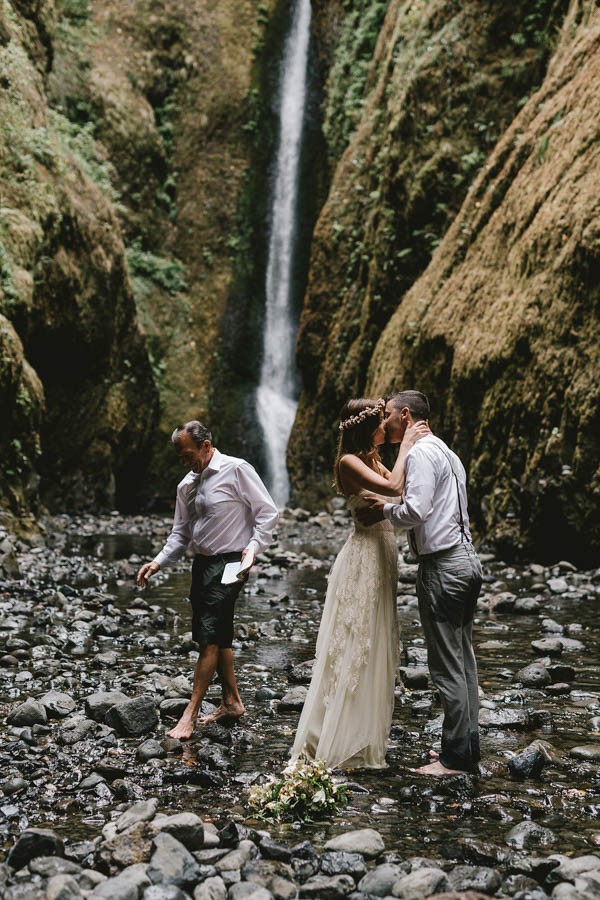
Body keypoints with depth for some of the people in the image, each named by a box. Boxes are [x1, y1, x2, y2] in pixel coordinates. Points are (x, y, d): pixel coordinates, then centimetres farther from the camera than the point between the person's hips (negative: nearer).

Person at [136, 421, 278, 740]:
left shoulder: (236, 470, -10)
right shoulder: (187, 485, 12)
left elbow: (267, 513, -9)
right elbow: (181, 533, 17)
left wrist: (254, 546, -22)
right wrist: (158, 562, 3)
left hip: (229, 564, -8)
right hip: (202, 564, 8)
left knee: (209, 637, -10)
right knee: (218, 636, 13)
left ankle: (191, 713, -9)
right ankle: (232, 701, 25)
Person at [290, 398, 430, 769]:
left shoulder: (373, 460, 15)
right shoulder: (349, 461, -13)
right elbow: (393, 487, -25)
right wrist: (405, 447, -14)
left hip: (383, 557, 9)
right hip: (364, 556, -9)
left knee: (376, 648, 14)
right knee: (354, 648, -4)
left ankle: (365, 737, 24)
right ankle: (340, 744, 4)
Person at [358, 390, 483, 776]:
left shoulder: (420, 453, -12)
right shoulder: (446, 451, 20)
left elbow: (416, 511, -22)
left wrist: (385, 509, -4)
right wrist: (392, 507, 9)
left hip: (443, 566, -10)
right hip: (466, 558, 10)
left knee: (447, 664, -3)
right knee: (463, 658, 14)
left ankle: (455, 756, 3)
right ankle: (469, 746, 21)